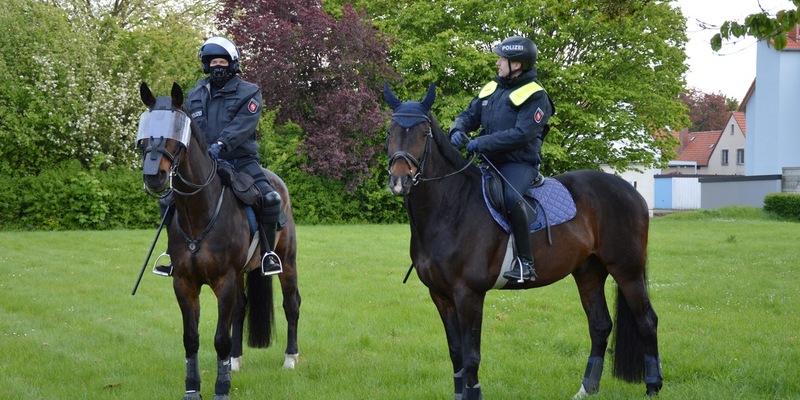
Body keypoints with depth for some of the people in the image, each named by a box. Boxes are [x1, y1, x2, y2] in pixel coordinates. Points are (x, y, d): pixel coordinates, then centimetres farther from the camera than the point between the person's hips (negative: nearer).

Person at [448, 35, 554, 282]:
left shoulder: (535, 96, -9)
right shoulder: (491, 88, 15)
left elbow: (522, 134, -19)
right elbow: (469, 116, 18)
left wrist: (482, 143, -23)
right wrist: (458, 130, -7)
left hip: (519, 163, -8)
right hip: (489, 163, 8)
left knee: (511, 197, -36)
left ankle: (525, 262, -31)